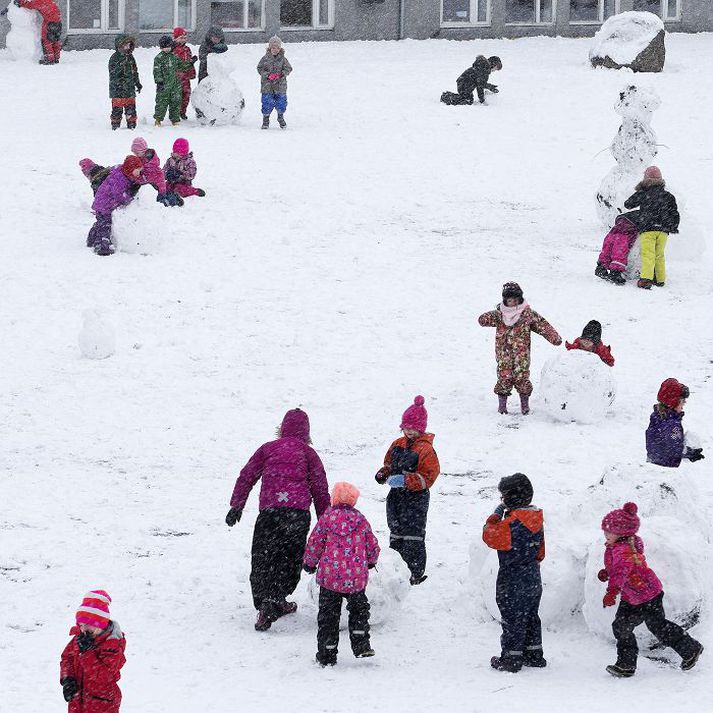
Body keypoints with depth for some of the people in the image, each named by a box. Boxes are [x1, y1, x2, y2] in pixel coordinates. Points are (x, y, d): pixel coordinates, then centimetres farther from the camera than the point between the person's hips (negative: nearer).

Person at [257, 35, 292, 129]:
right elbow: (260, 68, -1)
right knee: (267, 103, 0)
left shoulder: (282, 59, 0)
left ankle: (281, 117, 31)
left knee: (281, 103, 7)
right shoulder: (265, 58, -2)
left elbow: (288, 69, 1)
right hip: (267, 86, -1)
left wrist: (281, 74, -17)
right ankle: (266, 119, 17)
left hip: (280, 86, 1)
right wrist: (268, 75, -17)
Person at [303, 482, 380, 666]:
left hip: (330, 575, -1)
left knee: (328, 614, 6)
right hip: (357, 576, 1)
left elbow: (314, 544, 1)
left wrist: (309, 564, 19)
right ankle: (361, 646, 12)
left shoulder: (327, 517, -2)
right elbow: (372, 546, 11)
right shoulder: (360, 519, 3)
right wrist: (371, 561, 32)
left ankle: (327, 655, 7)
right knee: (359, 609, 21)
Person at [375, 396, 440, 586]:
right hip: (396, 496, 7)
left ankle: (416, 573, 2)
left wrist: (406, 480, -27)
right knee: (396, 532, 15)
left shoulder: (425, 449, -13)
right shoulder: (398, 444, 10)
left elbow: (428, 477, -17)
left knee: (413, 536, -5)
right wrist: (383, 474, -1)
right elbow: (390, 464, 22)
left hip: (416, 498, -7)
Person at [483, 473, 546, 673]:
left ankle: (511, 658, 4)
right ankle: (534, 654, 26)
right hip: (533, 578, 8)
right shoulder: (536, 518, 5)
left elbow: (491, 536, -19)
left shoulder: (513, 521, -22)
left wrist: (496, 515, -7)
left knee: (512, 619, 0)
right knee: (530, 617, 18)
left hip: (513, 580, -8)